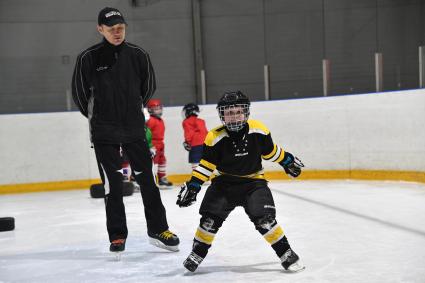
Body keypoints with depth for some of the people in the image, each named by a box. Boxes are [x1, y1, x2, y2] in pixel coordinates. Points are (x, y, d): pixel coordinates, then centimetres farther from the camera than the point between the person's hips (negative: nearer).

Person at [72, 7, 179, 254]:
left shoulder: (138, 55, -1)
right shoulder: (89, 58, -6)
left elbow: (149, 87, 13)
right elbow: (80, 93, 4)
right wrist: (98, 117, 11)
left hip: (135, 129, 2)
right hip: (104, 133, -2)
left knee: (147, 178, 4)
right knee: (113, 183, 1)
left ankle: (158, 230, 13)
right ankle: (117, 236, 10)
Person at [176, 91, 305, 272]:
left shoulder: (258, 131, -11)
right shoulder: (215, 138, -14)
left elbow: (271, 151, 7)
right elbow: (206, 164, -9)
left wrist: (288, 162, 16)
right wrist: (192, 186, -17)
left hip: (253, 181, 0)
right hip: (224, 182, 1)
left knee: (264, 218, -16)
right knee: (210, 217, -12)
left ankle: (286, 254, -1)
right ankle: (197, 253, 8)